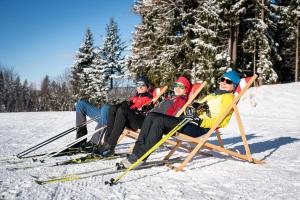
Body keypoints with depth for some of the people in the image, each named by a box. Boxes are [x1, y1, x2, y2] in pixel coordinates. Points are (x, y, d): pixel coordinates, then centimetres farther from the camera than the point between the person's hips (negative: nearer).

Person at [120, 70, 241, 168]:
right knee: (151, 116, -10)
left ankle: (139, 157, -24)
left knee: (160, 120, -28)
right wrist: (193, 106, 3)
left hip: (199, 128, -8)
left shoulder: (228, 97, 6)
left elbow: (221, 122, -8)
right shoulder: (212, 95, 33)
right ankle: (137, 151, -15)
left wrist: (199, 121, -20)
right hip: (187, 120, 8)